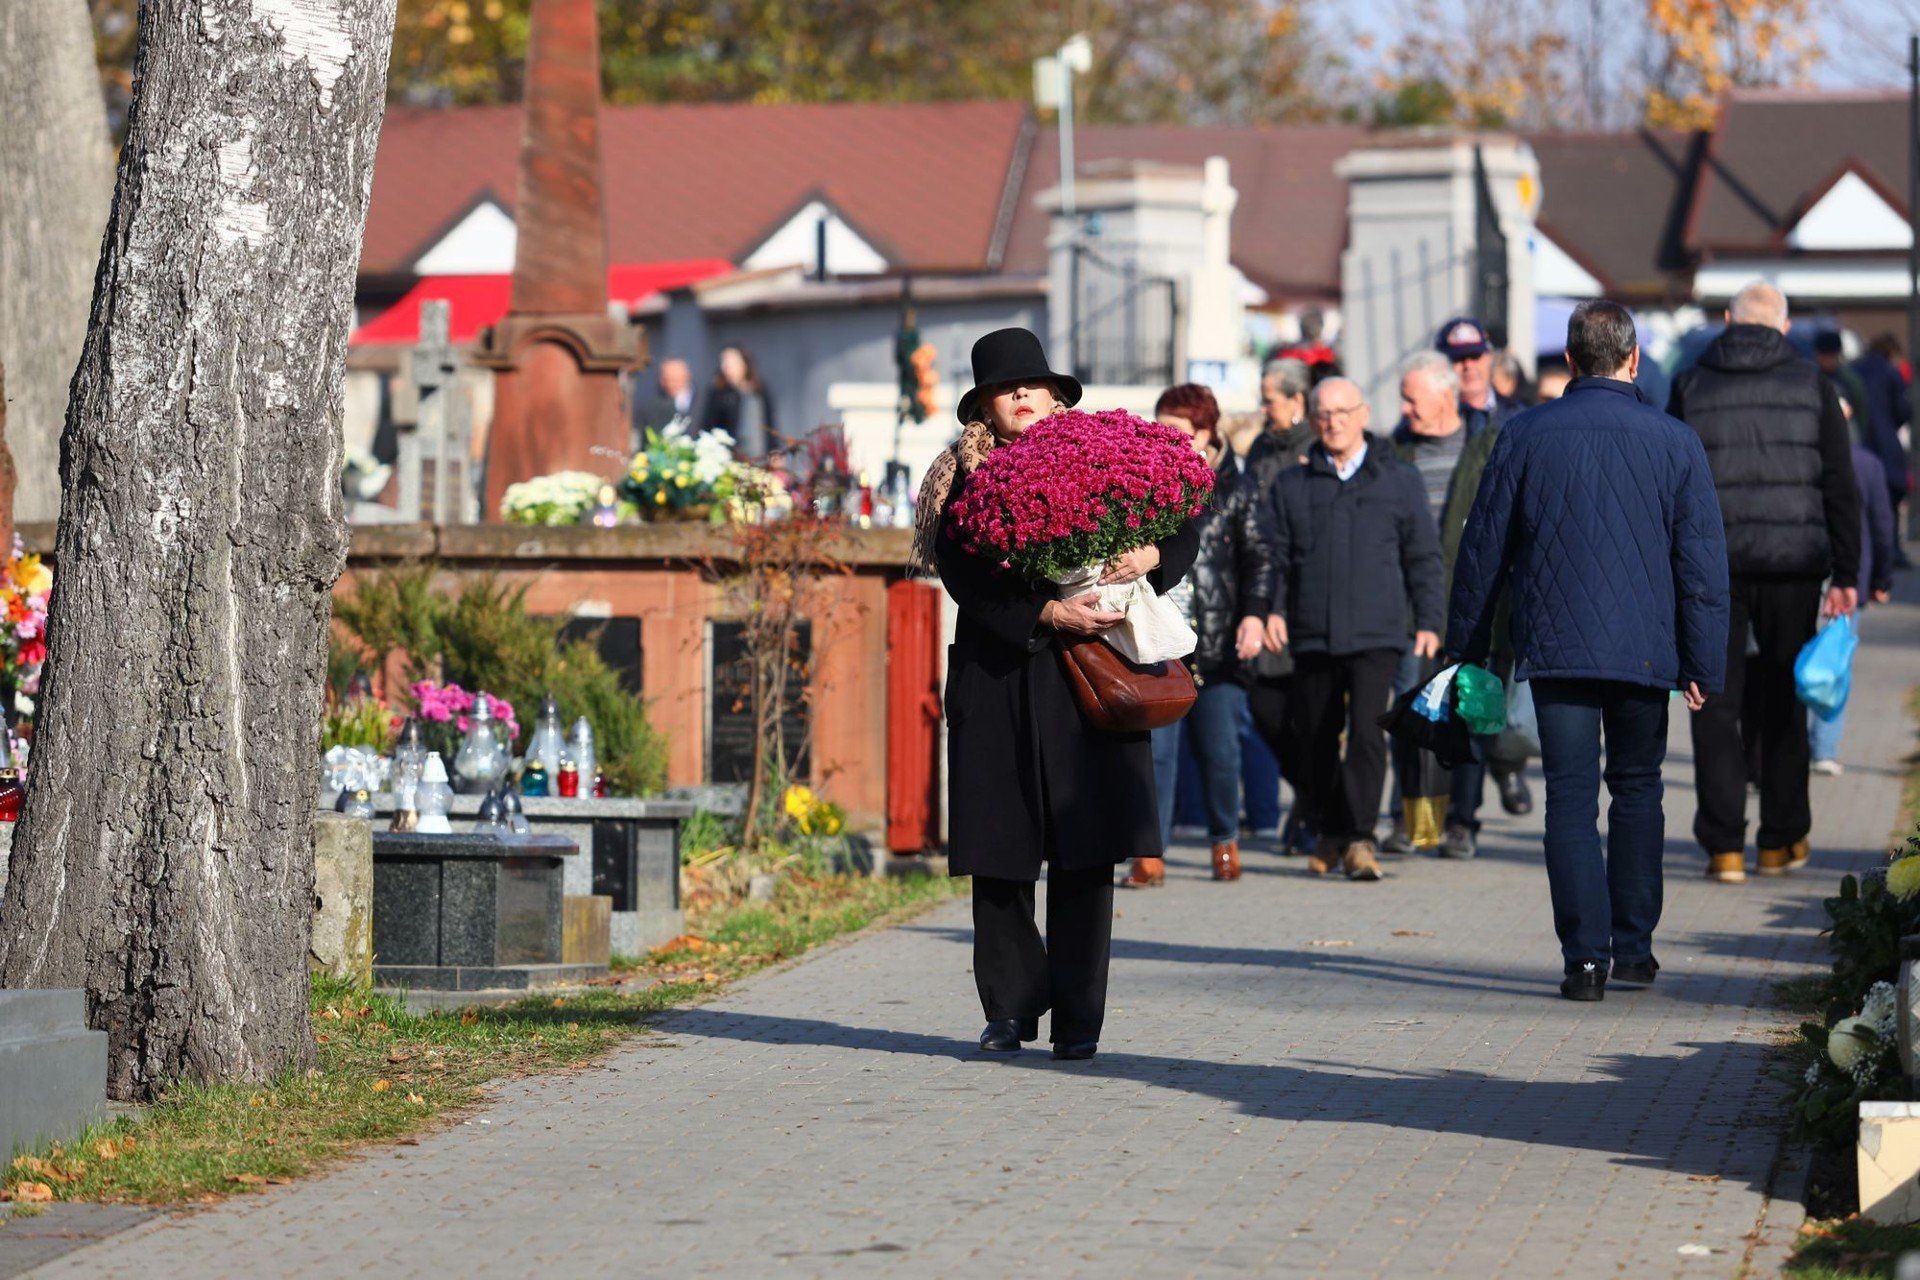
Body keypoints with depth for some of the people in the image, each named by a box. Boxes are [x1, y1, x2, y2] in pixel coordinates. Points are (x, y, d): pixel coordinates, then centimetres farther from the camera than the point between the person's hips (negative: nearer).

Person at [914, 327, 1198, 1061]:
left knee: (1086, 851, -3)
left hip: (1088, 681, 1)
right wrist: (1046, 614, -19)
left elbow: (1183, 530, 11)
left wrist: (1151, 555, -11)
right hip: (997, 684, 0)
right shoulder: (964, 482, 5)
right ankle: (1010, 1010, 13)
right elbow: (964, 578, -7)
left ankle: (1078, 1019, 1)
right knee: (1000, 852, 1)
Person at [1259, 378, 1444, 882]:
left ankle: (1360, 839, -15)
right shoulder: (1291, 486, 13)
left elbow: (1422, 556, 12)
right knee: (1316, 738, 7)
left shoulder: (1399, 481, 11)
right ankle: (1331, 833, 24)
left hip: (1376, 632, -2)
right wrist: (1271, 608, -5)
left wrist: (1428, 621, 5)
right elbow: (1276, 554, 12)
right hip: (1312, 633, 2)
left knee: (1366, 731, -16)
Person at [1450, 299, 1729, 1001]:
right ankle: (1633, 946, 19)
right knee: (1637, 790, 16)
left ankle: (1585, 955, -9)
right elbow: (1704, 566, -1)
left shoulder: (1526, 437, -1)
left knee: (1571, 797, 0)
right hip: (1646, 648, 1)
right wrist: (1704, 666, 5)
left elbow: (1482, 549, 5)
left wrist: (1466, 647, 15)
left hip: (1555, 646, -1)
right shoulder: (1675, 443, -1)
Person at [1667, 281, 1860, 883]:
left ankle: (1724, 845, -1)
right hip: (1793, 563, 0)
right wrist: (1845, 575, 3)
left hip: (1712, 565, 0)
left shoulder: (1690, 387, 5)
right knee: (1783, 702, 11)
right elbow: (1840, 487, 1)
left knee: (1716, 704, 4)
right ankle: (1782, 840, 15)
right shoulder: (1811, 386, 4)